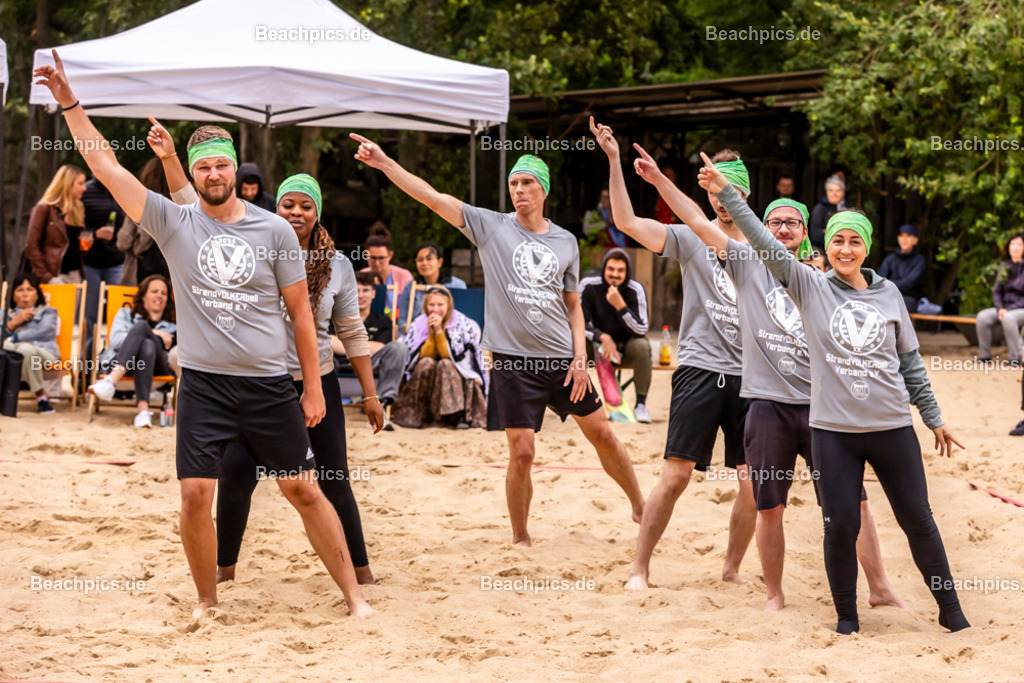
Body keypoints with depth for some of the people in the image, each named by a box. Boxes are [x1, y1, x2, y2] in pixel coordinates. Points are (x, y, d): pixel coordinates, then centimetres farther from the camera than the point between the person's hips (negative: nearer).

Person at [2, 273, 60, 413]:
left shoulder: (47, 312, 22)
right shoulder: (8, 314, 31)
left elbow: (43, 332, -1)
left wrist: (14, 338, -6)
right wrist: (14, 322, 2)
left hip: (43, 352, -2)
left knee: (25, 349, -40)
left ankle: (41, 395, -24)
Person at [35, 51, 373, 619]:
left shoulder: (275, 230, -1)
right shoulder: (173, 223, 1)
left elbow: (300, 310, 3)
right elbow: (105, 165, -3)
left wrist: (313, 387, 1)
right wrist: (68, 102, -9)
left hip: (270, 385, -1)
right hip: (203, 384, 1)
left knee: (303, 490, 4)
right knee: (196, 493, -4)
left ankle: (352, 593, 14)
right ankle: (207, 601, 16)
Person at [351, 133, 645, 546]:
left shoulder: (566, 242, 8)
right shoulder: (491, 227, 0)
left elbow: (573, 306, 14)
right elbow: (432, 197, -9)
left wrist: (580, 357, 2)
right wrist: (383, 163, -18)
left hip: (561, 358, 3)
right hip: (513, 360, -3)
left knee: (601, 434, 10)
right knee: (521, 453, -5)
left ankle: (640, 508, 30)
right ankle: (520, 539, 12)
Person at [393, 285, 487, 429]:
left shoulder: (464, 325, -8)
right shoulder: (417, 325, -2)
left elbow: (450, 356, -17)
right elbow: (424, 356, -11)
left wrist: (439, 331, -24)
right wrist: (431, 333, -22)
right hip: (426, 382, 2)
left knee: (445, 364, -31)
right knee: (426, 363, -29)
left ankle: (459, 415, -31)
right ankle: (421, 414, -23)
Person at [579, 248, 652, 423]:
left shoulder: (635, 290, -18)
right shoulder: (588, 286, -15)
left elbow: (641, 330, -25)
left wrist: (620, 305, -37)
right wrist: (602, 337, -31)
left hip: (626, 350, 0)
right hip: (598, 347, 1)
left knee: (642, 346, -33)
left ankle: (641, 404, -19)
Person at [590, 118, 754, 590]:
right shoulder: (691, 239, 2)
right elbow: (628, 222, -10)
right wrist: (614, 161, -17)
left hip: (748, 375, 3)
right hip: (700, 369, -3)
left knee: (753, 481, 1)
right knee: (676, 474, -6)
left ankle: (733, 568, 18)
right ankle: (640, 567, 3)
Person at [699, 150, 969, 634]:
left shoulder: (888, 294, 5)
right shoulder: (811, 287, 0)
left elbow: (911, 362, 12)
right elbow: (764, 244, -10)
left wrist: (934, 419, 14)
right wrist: (725, 193, -20)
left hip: (892, 427, 2)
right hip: (833, 429, -1)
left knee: (918, 520, 7)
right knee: (841, 526, -1)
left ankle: (950, 610, 21)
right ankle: (846, 616, 17)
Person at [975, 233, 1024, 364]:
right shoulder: (1004, 267, 10)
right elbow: (996, 292, 12)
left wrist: (1010, 309, -18)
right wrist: (1000, 308, -7)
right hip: (1005, 308, 5)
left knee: (1008, 318, -38)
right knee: (982, 317, -23)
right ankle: (984, 355, -14)